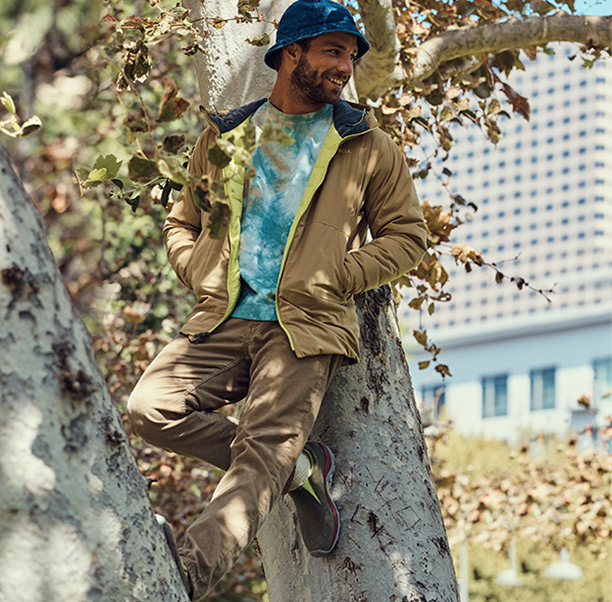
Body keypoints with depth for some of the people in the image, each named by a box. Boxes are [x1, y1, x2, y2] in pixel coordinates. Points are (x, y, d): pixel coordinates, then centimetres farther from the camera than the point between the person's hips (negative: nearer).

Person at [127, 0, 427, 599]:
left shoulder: (368, 147, 13)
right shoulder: (225, 136, 17)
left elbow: (406, 236, 15)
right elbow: (180, 223, 26)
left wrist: (329, 280, 0)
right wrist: (204, 276, 3)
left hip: (305, 326, -3)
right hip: (223, 319, 3)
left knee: (261, 455, -23)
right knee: (151, 406, -22)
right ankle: (300, 467, -7)